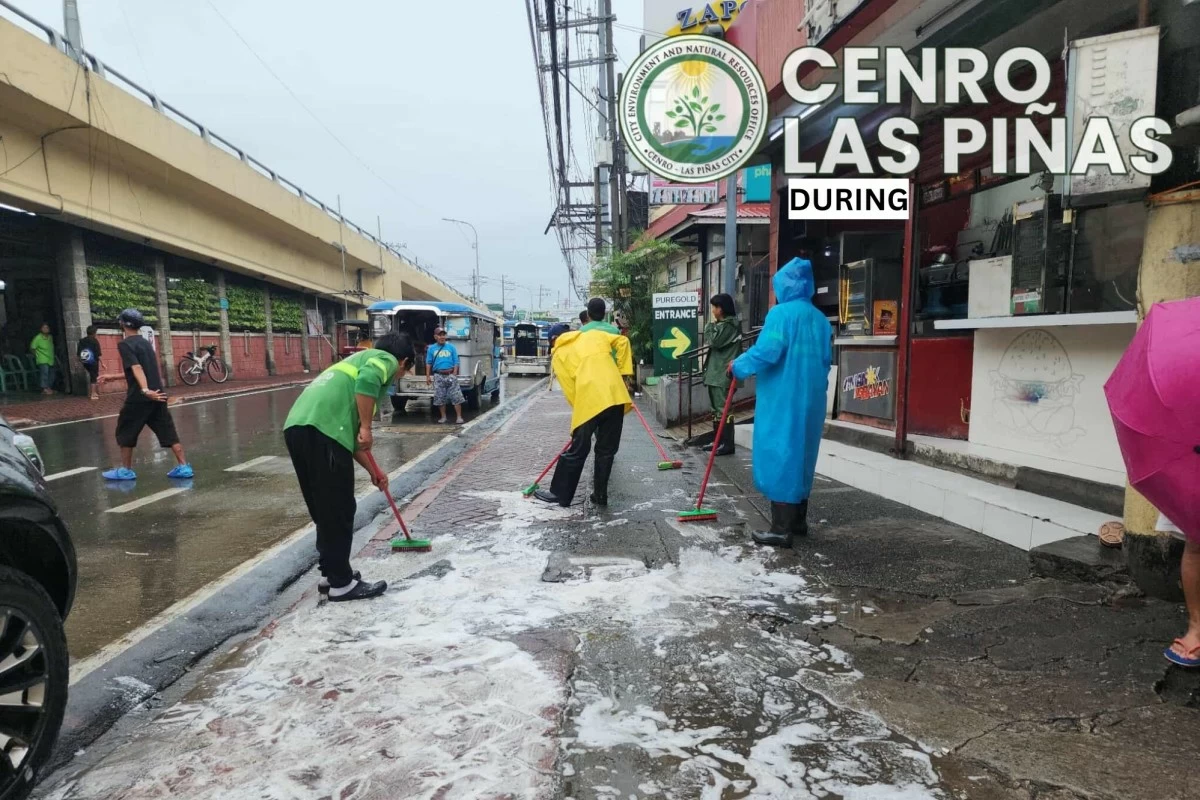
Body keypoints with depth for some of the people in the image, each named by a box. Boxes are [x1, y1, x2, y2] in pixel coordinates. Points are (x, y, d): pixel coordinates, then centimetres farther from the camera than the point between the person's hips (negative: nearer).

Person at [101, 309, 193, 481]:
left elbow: (137, 368, -22)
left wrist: (145, 390, -35)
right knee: (168, 432, 5)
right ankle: (184, 466, -1)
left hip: (139, 397, -7)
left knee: (125, 432, 10)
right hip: (157, 394, 7)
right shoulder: (146, 342, 17)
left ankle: (126, 470, 16)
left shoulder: (125, 344, -6)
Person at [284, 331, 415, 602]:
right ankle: (341, 584, 12)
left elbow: (349, 431, 37)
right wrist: (367, 428, -10)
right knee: (338, 511, 2)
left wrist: (372, 470, 42)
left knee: (324, 509, 20)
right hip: (321, 429, -9)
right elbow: (367, 381, -15)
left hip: (296, 427, 9)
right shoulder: (386, 359, 13)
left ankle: (331, 573, 31)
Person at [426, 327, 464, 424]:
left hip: (450, 375, -2)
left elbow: (456, 362, 2)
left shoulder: (451, 347, 3)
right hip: (438, 376, 2)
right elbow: (428, 363, 10)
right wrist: (428, 376, 3)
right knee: (440, 398, 7)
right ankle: (443, 417, 18)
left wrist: (454, 375, -6)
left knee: (456, 396, -5)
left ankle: (459, 417, -1)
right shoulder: (431, 349, 7)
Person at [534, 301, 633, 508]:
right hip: (616, 395, 3)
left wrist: (580, 409, 17)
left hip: (590, 400, -3)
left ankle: (560, 494, 18)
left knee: (577, 450, 8)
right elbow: (622, 342, 12)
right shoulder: (596, 334, 24)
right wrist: (622, 373, 15)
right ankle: (600, 495, 20)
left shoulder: (559, 355, 16)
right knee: (606, 450, 13)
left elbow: (569, 388, 9)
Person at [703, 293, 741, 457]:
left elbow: (714, 341, -15)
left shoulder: (730, 324, -12)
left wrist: (710, 325, -4)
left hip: (723, 374, -11)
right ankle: (717, 441, 21)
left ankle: (727, 444, -6)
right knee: (716, 408, 14)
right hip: (715, 373, 11)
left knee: (723, 409, -9)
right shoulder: (722, 324, 19)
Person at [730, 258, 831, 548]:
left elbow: (766, 351, -21)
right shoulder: (820, 318, 11)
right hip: (810, 399, 8)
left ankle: (781, 529, -3)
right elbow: (826, 359, 18)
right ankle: (798, 520, 25)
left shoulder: (782, 312, -12)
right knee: (801, 456, 16)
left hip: (782, 400, -8)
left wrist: (739, 366, -5)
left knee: (779, 458, -4)